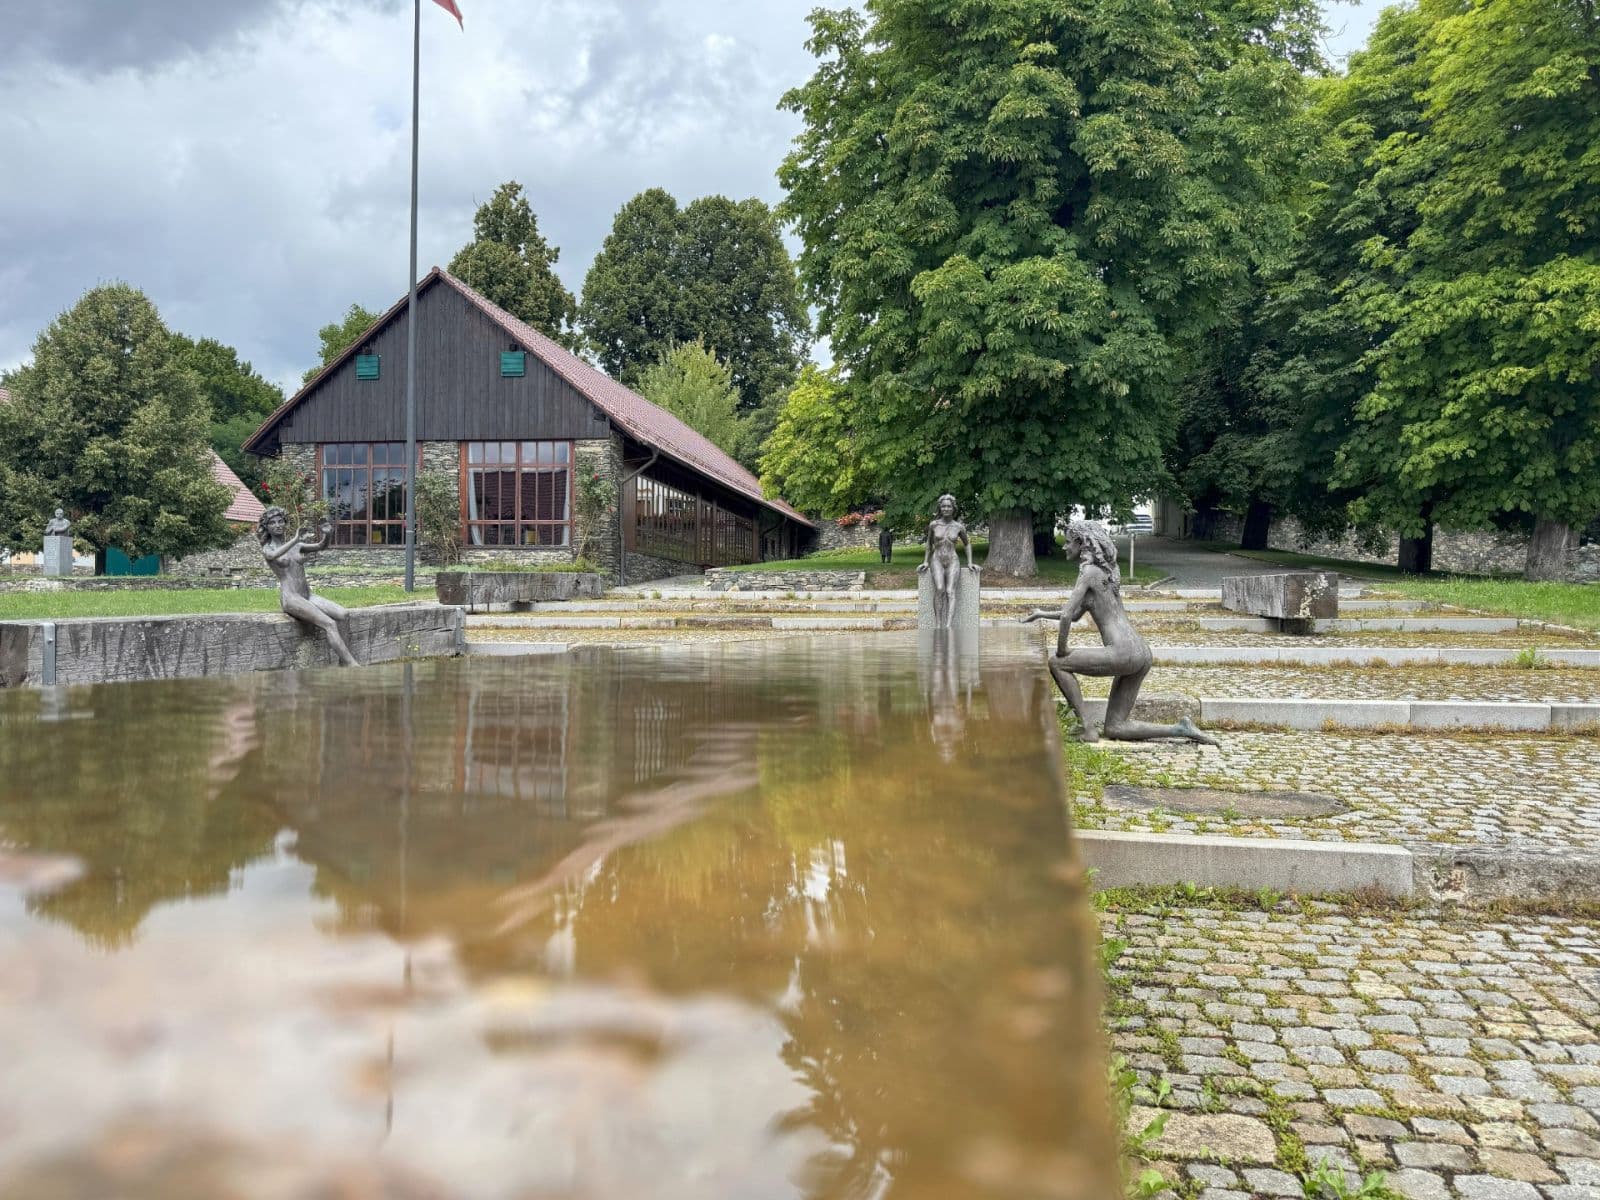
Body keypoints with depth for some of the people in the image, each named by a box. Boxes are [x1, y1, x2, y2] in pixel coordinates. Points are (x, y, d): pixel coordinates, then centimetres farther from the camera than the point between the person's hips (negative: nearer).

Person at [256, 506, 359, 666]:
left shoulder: (297, 546, 19)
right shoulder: (267, 549, 4)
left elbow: (320, 546, 3)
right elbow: (274, 555, -22)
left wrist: (327, 535, -18)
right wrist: (295, 540, -31)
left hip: (308, 596, 6)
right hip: (290, 598, -6)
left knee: (343, 615, -16)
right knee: (329, 624, -24)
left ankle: (343, 662, -13)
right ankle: (352, 665, -30)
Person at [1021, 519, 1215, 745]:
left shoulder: (1089, 571, -7)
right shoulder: (1104, 571, 21)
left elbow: (1066, 616, -15)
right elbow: (1075, 615, 32)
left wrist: (1061, 650, -3)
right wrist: (1043, 614, 34)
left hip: (1123, 652, -9)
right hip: (1141, 653, 9)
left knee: (1055, 663, 1)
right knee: (1114, 730, 10)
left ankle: (1088, 728, -1)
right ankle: (1181, 729, 3)